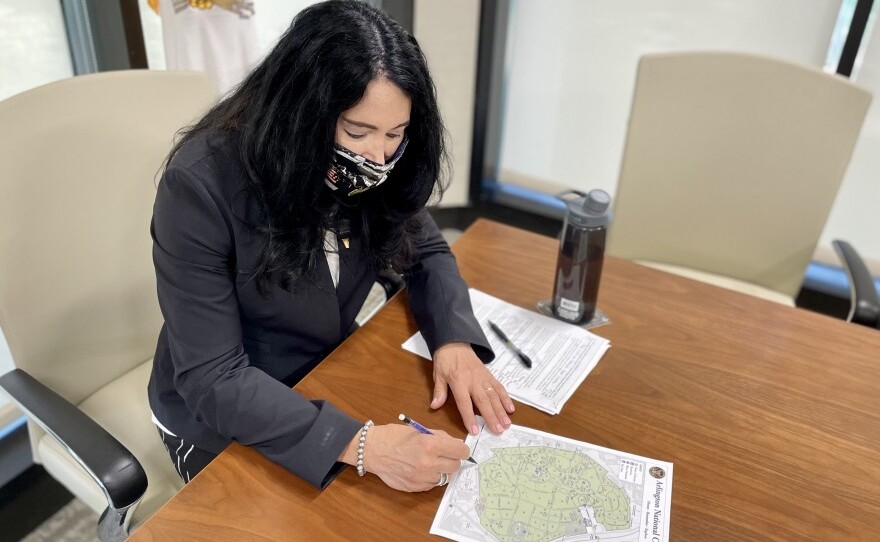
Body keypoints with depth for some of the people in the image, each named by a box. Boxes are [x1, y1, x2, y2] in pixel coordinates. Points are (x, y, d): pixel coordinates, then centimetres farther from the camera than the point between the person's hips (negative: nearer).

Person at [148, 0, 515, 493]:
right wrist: (361, 444, -41)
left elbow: (427, 252, 1)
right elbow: (212, 379, -29)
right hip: (223, 417, -4)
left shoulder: (367, 173, -14)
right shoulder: (203, 185, -29)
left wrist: (455, 340, -20)